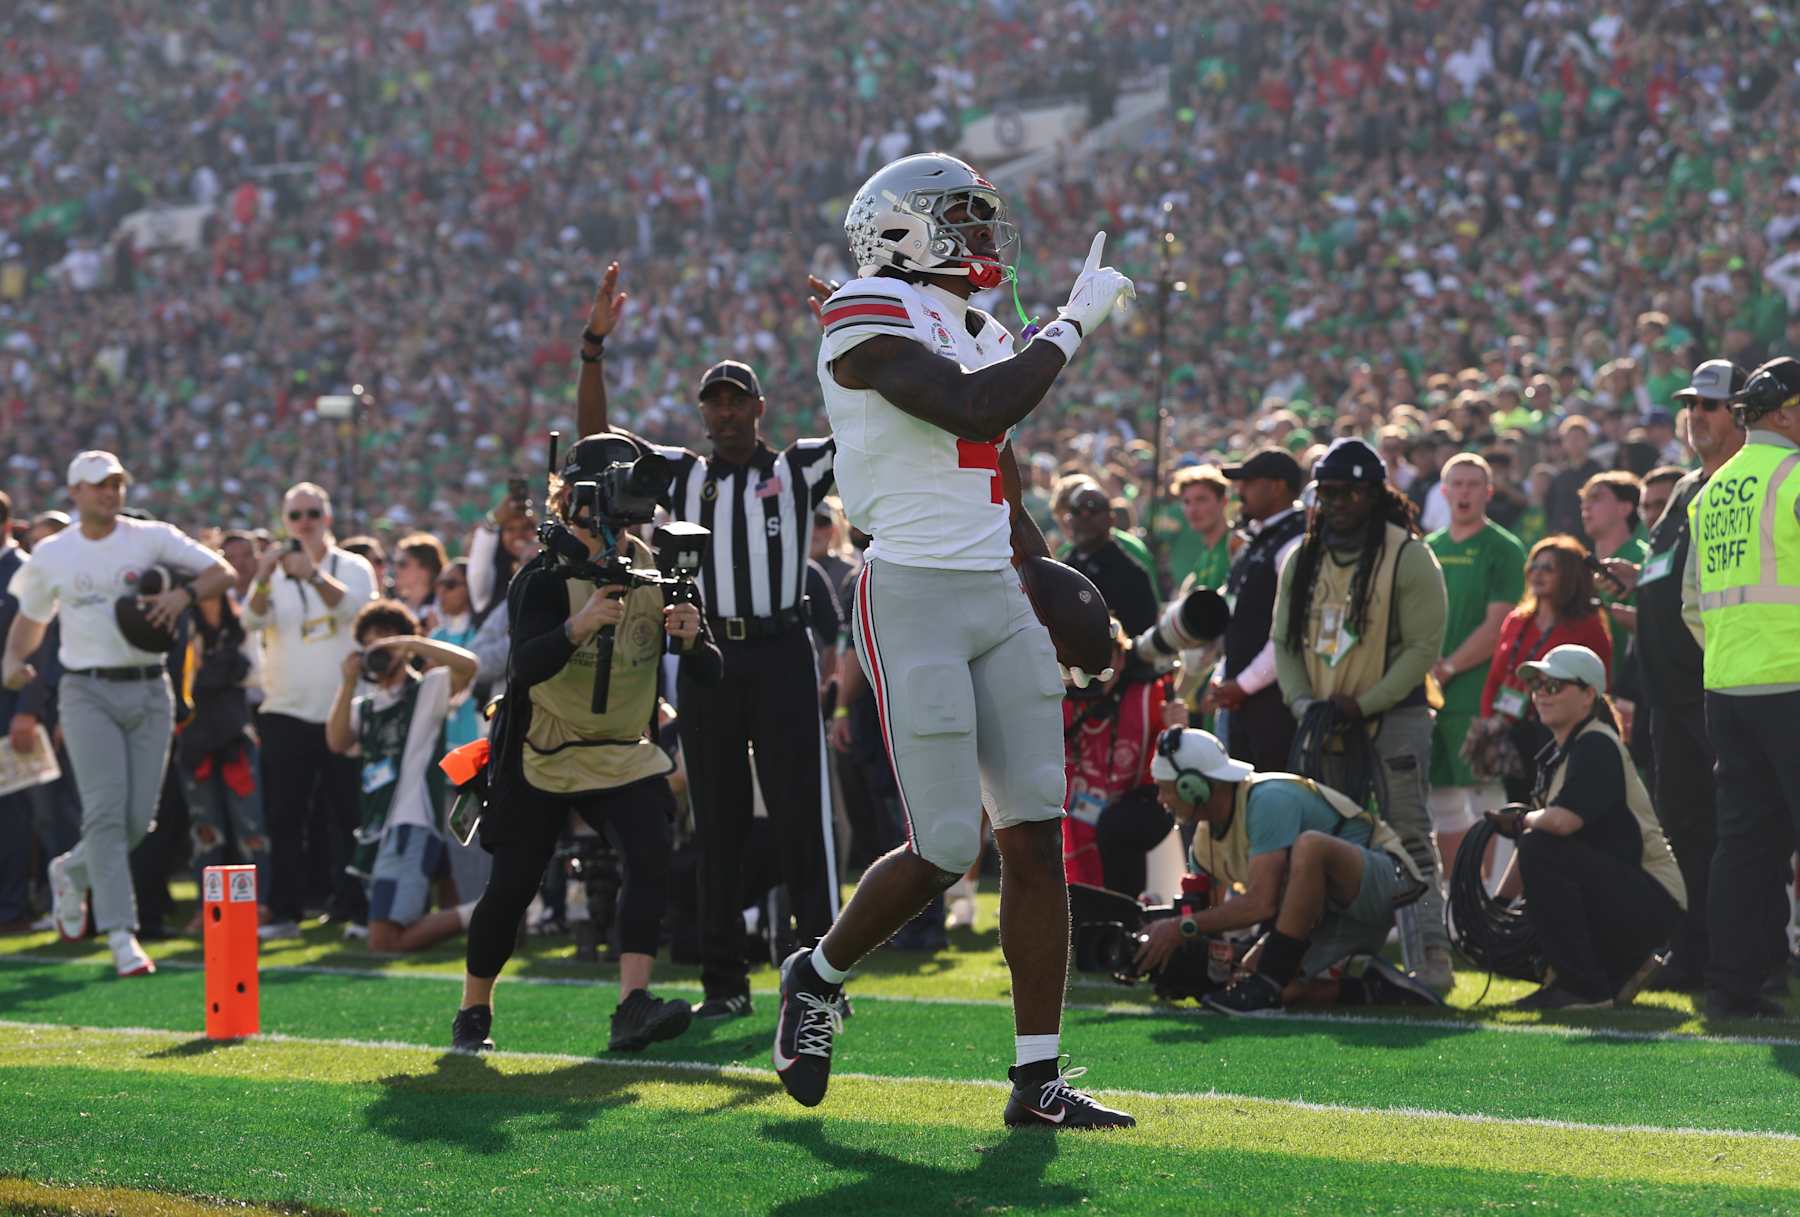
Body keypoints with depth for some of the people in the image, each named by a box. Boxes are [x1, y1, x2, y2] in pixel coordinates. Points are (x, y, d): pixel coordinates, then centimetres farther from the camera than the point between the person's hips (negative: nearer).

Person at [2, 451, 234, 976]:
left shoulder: (153, 538, 4)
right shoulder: (51, 556, 7)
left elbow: (223, 572, 0)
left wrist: (184, 593, -20)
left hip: (149, 692, 1)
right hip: (88, 695, -1)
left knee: (139, 819, 0)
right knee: (106, 811, -14)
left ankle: (72, 872, 30)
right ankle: (121, 934, -14)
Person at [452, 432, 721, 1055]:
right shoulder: (546, 577, -14)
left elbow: (708, 673, -4)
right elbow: (525, 665, -30)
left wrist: (691, 637, -27)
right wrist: (581, 624, -46)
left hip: (625, 753, 3)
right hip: (542, 757, -3)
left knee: (652, 857, -21)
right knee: (512, 885, 0)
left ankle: (632, 1005, -28)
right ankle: (473, 1011, 20)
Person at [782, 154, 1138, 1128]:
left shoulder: (985, 336, 17)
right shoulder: (868, 325, -10)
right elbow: (976, 410, -25)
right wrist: (1072, 324, -14)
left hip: (999, 600, 8)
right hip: (913, 599, -8)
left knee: (1036, 837, 0)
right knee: (944, 849, -8)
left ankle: (1038, 1080, 2)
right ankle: (819, 978, 20)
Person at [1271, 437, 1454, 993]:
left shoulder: (1408, 558, -8)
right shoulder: (1303, 561, 10)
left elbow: (1423, 646, -11)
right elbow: (1285, 640, 14)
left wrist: (1362, 705, -16)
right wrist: (1302, 702, -4)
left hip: (1395, 717, -6)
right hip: (1326, 723, 6)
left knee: (1408, 839, -12)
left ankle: (1430, 958, -14)